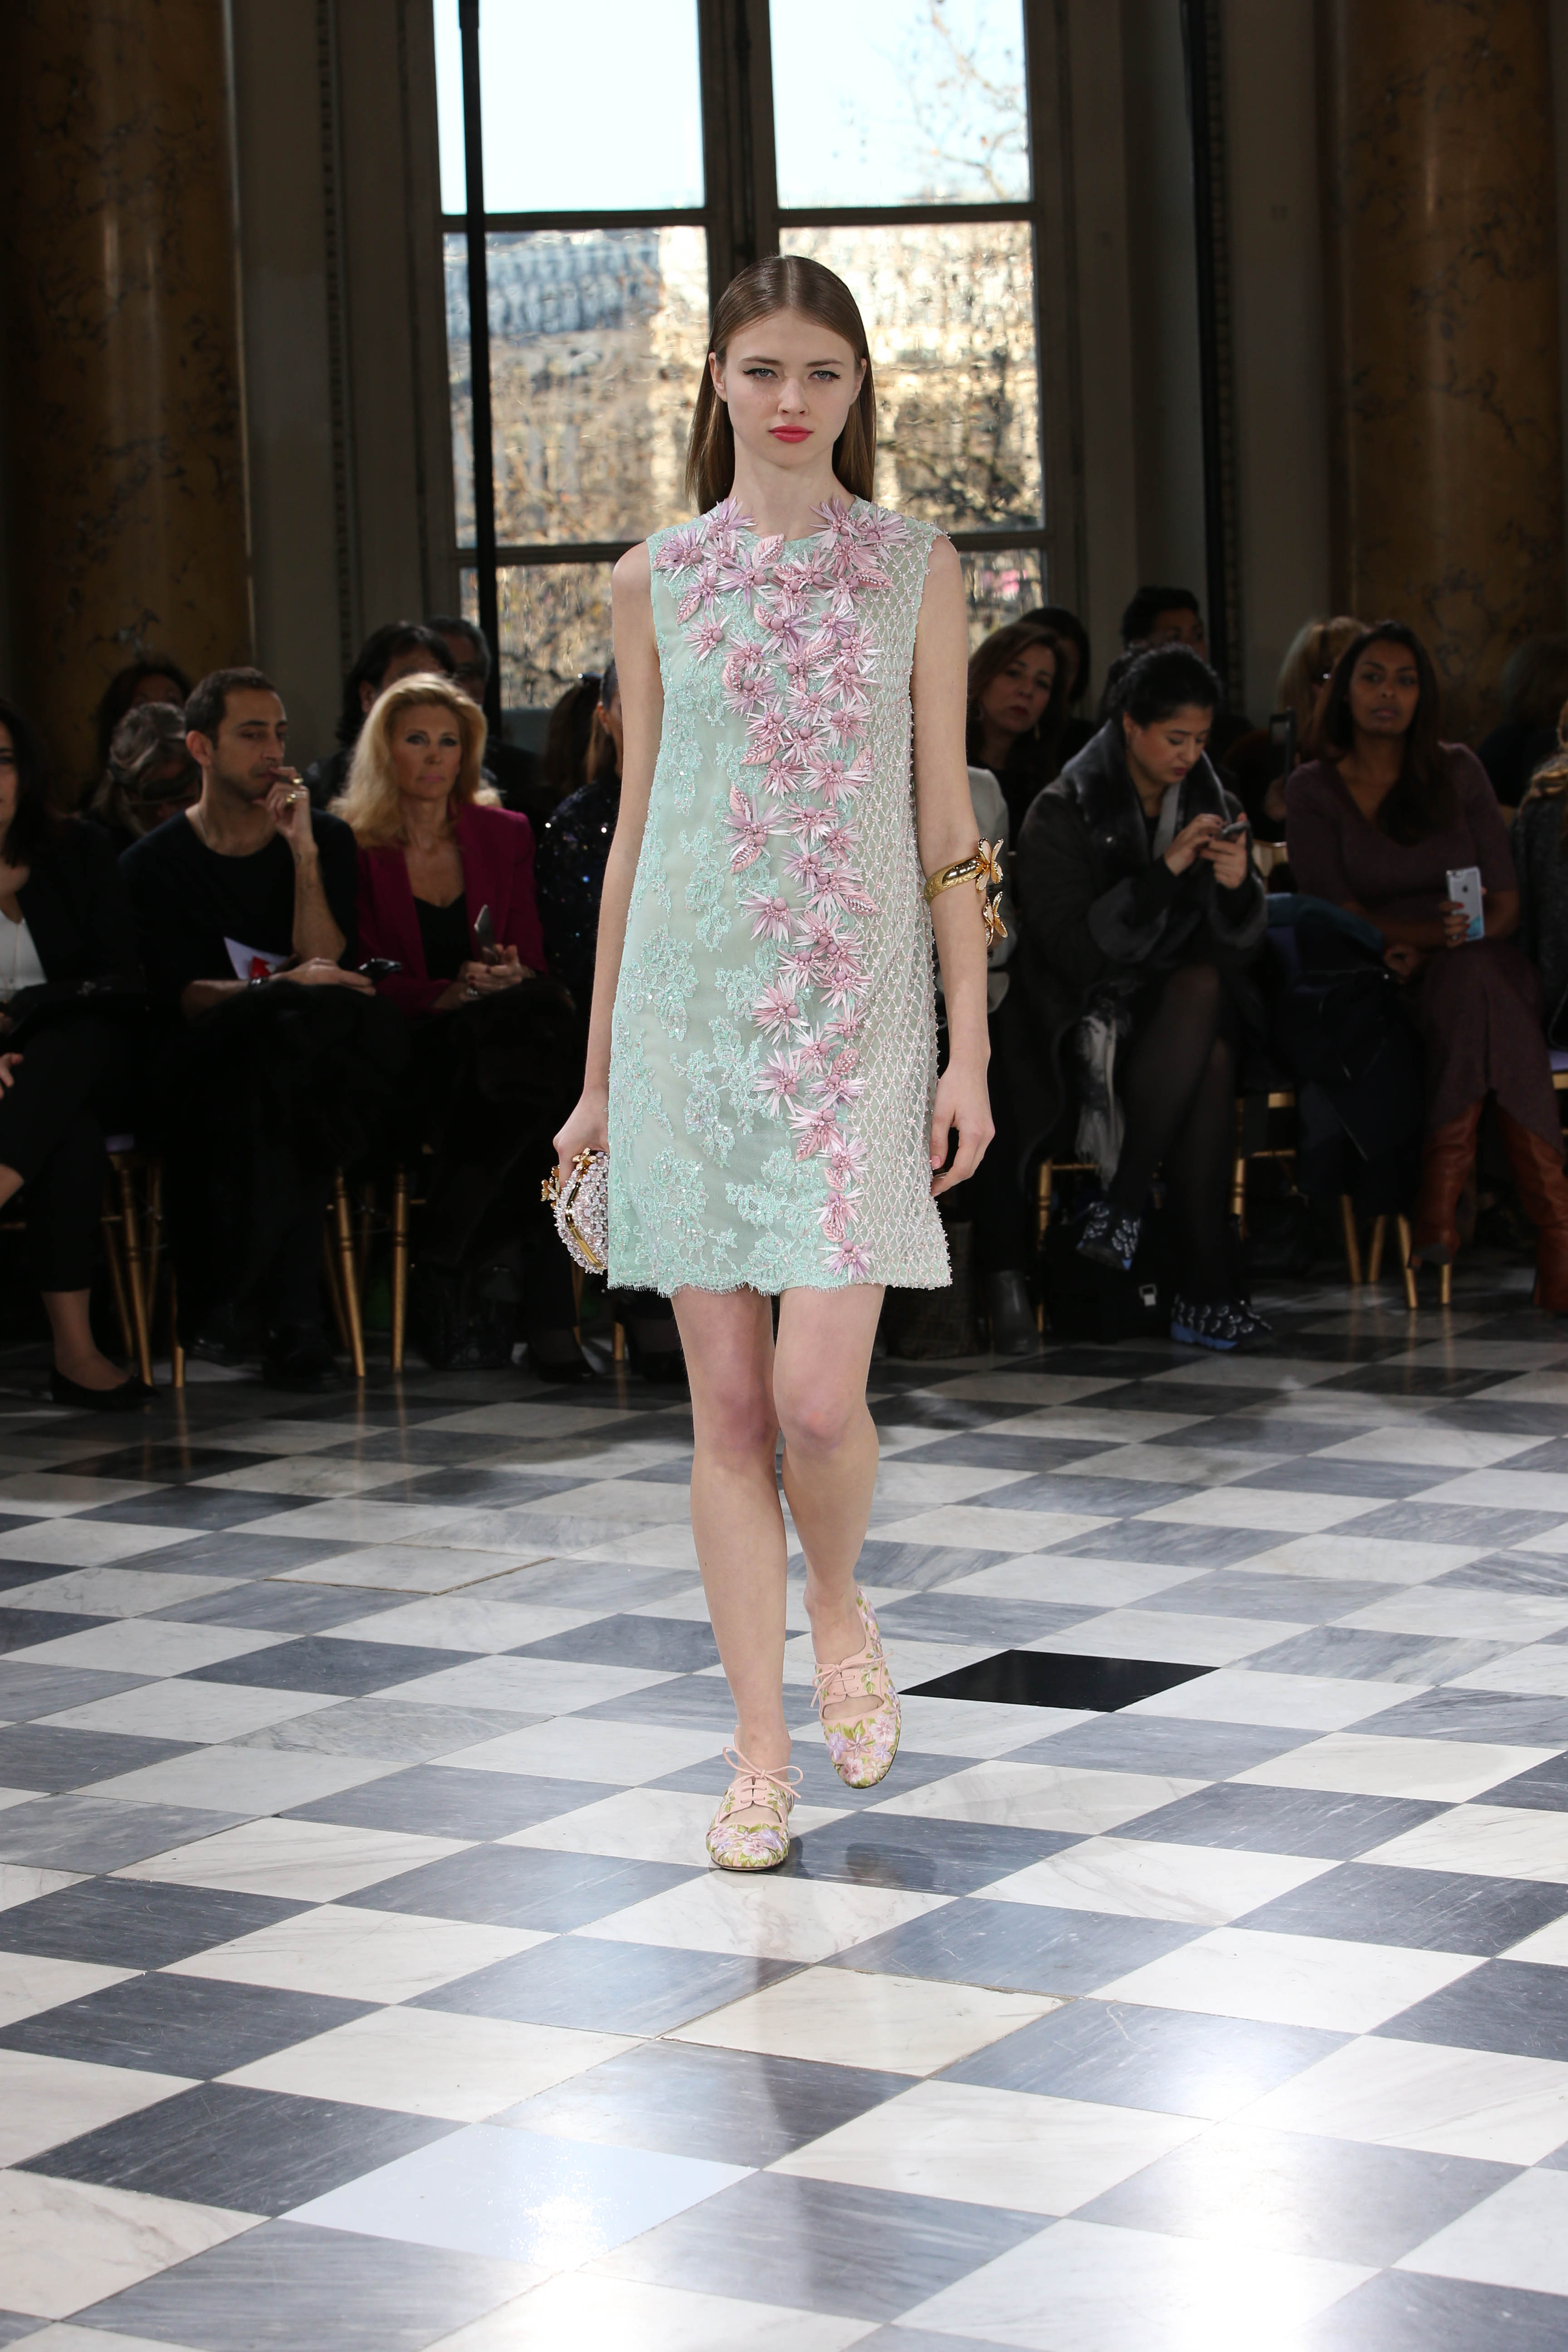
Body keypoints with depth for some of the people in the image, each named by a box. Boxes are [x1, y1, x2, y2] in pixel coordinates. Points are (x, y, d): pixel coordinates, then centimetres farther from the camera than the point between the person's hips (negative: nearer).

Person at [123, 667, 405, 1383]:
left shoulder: (327, 840, 15)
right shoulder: (153, 865, 8)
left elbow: (324, 964, 0)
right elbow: (179, 996, -5)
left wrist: (303, 849, -8)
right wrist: (280, 987, -22)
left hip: (301, 1059, 2)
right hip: (206, 1075, -2)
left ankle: (225, 1297, -28)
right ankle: (289, 1311, -31)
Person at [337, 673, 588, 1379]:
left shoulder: (505, 836, 18)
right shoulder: (354, 846, 7)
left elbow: (533, 960, 14)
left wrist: (512, 978, -10)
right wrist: (447, 995, -18)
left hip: (504, 1040, 3)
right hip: (408, 1060, -3)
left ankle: (445, 1262, -28)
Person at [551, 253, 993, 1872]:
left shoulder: (914, 570, 5)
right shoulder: (656, 580, 8)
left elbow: (944, 827, 5)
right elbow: (635, 826, 11)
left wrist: (969, 1049, -1)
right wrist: (598, 1072, 10)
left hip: (855, 1011, -1)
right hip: (689, 1007, 1)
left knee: (818, 1393, -12)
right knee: (727, 1405, 2)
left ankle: (838, 1611, 21)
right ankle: (761, 1757, 13)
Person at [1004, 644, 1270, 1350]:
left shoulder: (1215, 808, 10)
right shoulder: (1063, 813, -4)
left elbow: (1240, 947, 6)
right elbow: (1073, 948, -16)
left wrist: (1238, 887, -16)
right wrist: (1165, 871, -23)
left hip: (1194, 1004, 4)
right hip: (1093, 1016, -4)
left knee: (1203, 986, -34)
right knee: (1210, 1061, -33)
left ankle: (1121, 1207, -34)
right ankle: (1205, 1288, -31)